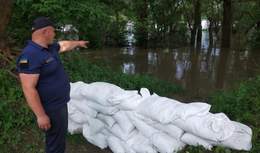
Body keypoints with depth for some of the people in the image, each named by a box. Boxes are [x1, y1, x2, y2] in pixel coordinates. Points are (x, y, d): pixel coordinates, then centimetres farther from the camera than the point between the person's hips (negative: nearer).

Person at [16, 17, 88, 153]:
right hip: (52, 108, -10)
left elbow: (65, 45, 26)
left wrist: (78, 43, 40)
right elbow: (29, 89, -28)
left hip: (60, 103, 10)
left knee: (60, 136, 25)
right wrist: (41, 115, -26)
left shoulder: (50, 47, 3)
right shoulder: (30, 55, -26)